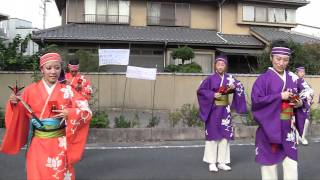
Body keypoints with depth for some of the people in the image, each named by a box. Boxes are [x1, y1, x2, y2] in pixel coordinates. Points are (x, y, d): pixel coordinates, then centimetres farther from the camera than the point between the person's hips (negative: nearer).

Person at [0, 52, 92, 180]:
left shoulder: (67, 90, -4)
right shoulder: (31, 90, -2)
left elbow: (86, 111, -5)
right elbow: (19, 114, 3)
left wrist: (69, 113, -21)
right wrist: (14, 104, -16)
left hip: (60, 144, 0)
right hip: (38, 144, 1)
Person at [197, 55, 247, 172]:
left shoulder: (229, 78, 4)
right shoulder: (211, 78, -6)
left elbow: (239, 86, 11)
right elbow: (200, 90, -7)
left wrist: (234, 87, -11)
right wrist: (213, 95, -17)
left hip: (225, 110, 4)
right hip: (214, 110, -4)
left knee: (225, 135, 6)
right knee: (213, 135, 0)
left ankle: (222, 162, 16)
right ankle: (212, 162, 9)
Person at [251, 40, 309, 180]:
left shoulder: (293, 78, 9)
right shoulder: (263, 79, -6)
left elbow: (299, 99, 18)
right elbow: (256, 100, -16)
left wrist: (300, 103, -5)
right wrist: (279, 96, -18)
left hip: (288, 128, 4)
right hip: (270, 128, -4)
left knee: (291, 165, 4)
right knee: (270, 162, 4)